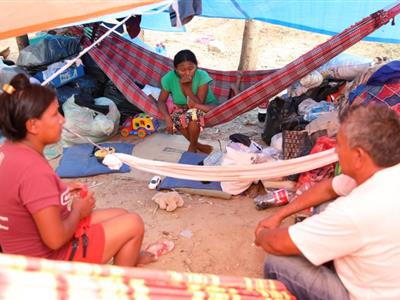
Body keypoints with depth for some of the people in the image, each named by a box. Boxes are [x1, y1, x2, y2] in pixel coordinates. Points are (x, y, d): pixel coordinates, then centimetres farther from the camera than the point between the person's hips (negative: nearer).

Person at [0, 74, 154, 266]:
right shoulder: (34, 170, -32)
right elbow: (55, 239, -30)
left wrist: (63, 191, 3)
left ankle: (129, 258, 40)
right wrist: (78, 211, -12)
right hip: (48, 259, -9)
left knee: (120, 216, 16)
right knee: (133, 224, 0)